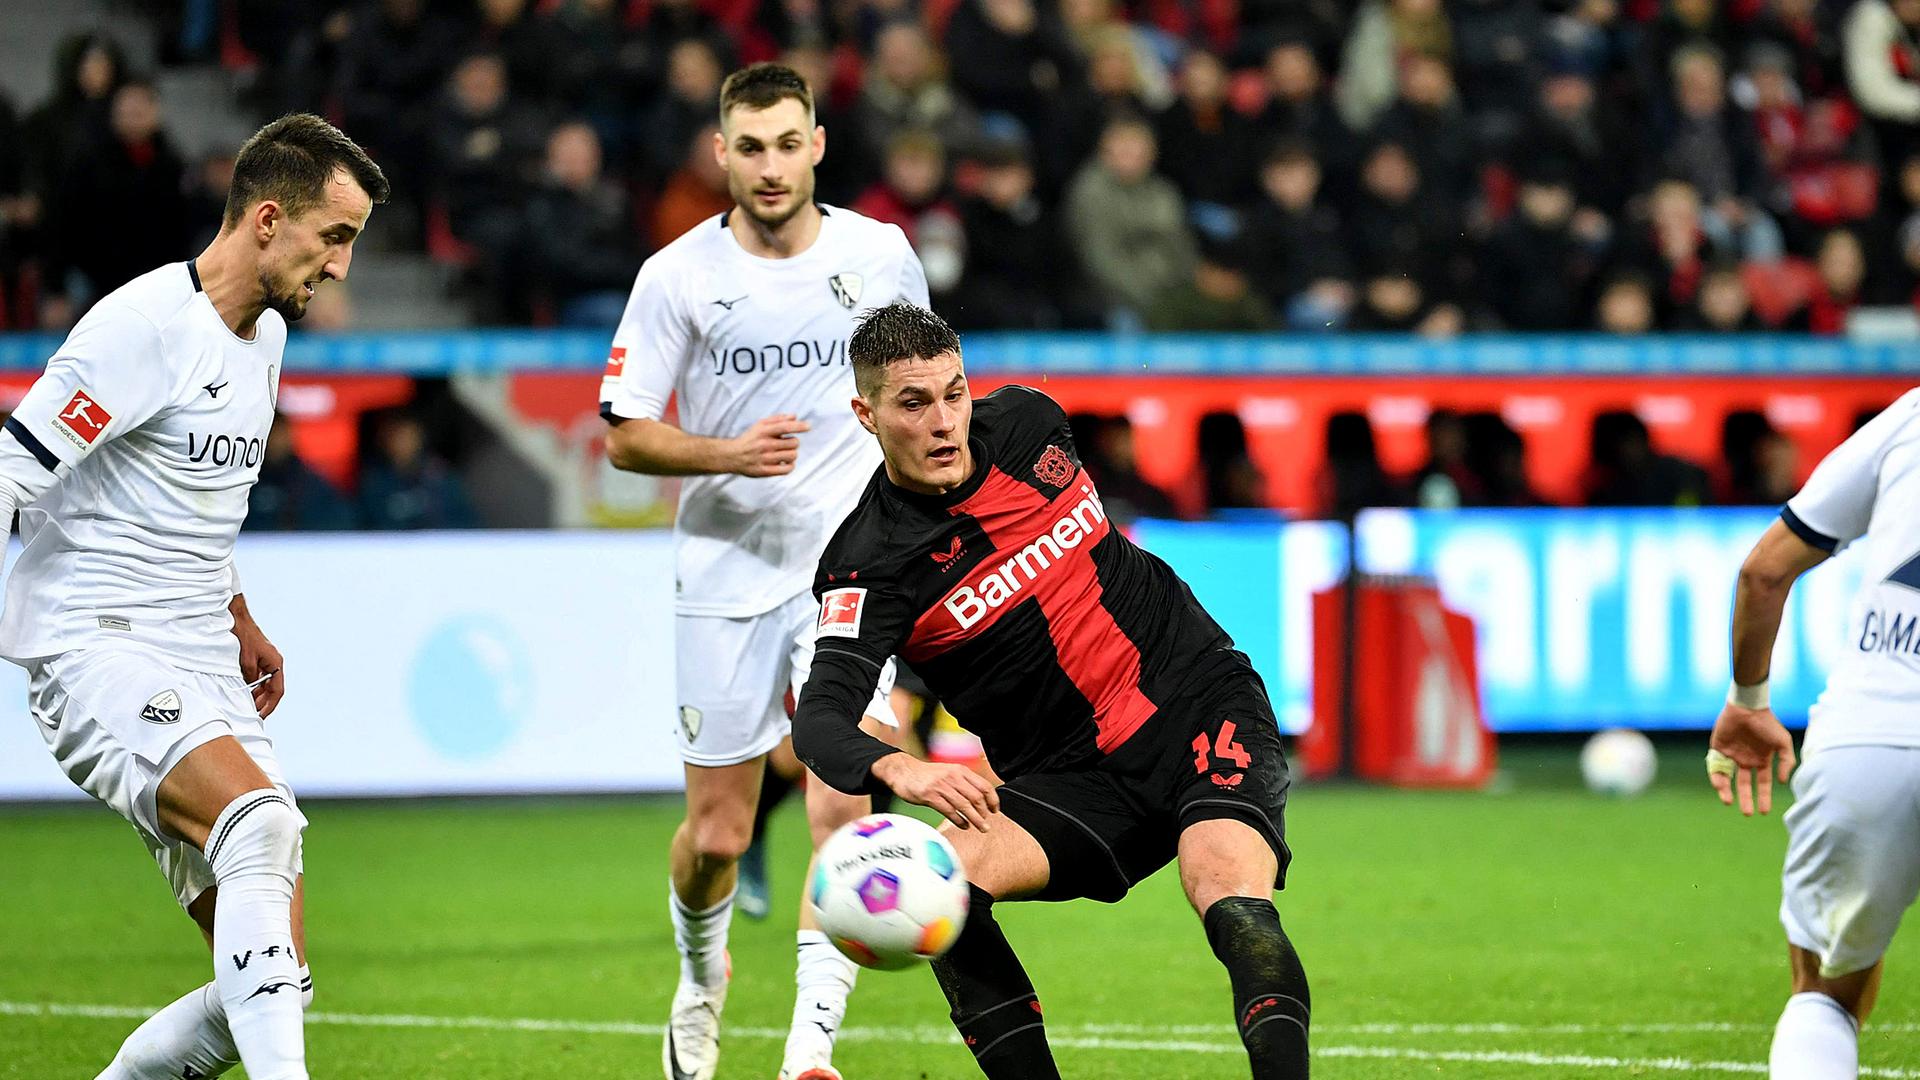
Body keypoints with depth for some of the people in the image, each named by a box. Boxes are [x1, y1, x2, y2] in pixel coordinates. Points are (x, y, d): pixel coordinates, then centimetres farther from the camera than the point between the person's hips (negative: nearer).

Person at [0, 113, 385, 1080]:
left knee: (275, 980, -1)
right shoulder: (144, 324, -14)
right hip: (95, 651, -9)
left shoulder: (266, 331, 15)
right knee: (263, 818, -35)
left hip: (201, 672, 9)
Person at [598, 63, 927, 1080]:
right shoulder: (677, 274, -5)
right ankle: (700, 981, 37)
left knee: (843, 805, -17)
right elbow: (625, 436, -2)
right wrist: (728, 454, -18)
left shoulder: (880, 254, 0)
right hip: (726, 572, 0)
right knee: (716, 837, 5)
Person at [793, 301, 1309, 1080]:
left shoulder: (1026, 423, 1)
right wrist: (897, 769, -45)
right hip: (1074, 777, 0)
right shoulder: (873, 564, -11)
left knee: (1234, 907, -28)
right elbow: (821, 719, -25)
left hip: (1202, 701, 1)